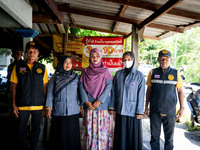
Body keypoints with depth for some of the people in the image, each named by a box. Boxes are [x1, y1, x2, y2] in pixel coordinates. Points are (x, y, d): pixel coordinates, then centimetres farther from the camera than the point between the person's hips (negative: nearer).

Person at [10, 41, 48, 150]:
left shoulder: (42, 68, 5)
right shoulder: (18, 67, 2)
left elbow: (44, 87, 7)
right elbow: (14, 87, 3)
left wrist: (46, 104, 3)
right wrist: (14, 105, -2)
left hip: (38, 105, 1)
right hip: (22, 105, -1)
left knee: (36, 129, 13)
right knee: (21, 130, 9)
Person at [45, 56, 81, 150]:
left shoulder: (76, 77, 8)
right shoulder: (55, 77, 7)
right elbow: (50, 92, 5)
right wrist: (48, 107, -1)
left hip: (73, 111, 1)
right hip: (58, 111, 0)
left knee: (72, 135, 4)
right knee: (59, 135, 4)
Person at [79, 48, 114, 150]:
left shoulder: (105, 71, 4)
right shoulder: (85, 71, 10)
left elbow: (109, 86, -5)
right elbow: (81, 87, 3)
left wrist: (99, 101, -14)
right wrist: (86, 102, -9)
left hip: (102, 105, -1)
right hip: (89, 106, 2)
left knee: (102, 129, 0)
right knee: (90, 130, 4)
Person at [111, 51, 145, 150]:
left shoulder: (139, 75, -3)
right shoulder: (118, 74, 5)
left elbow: (141, 95, -5)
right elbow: (113, 91, 8)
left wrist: (139, 112, -8)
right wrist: (112, 107, 5)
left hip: (133, 111, -2)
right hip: (120, 110, 3)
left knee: (133, 135, 5)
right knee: (120, 135, 11)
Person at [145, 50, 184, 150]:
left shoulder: (175, 73, 1)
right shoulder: (153, 72, 3)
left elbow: (180, 91, 6)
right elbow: (149, 90, 9)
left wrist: (182, 108, 2)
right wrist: (146, 107, 8)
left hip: (170, 111, 0)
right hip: (154, 111, 1)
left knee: (169, 137, 9)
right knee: (154, 136, 9)